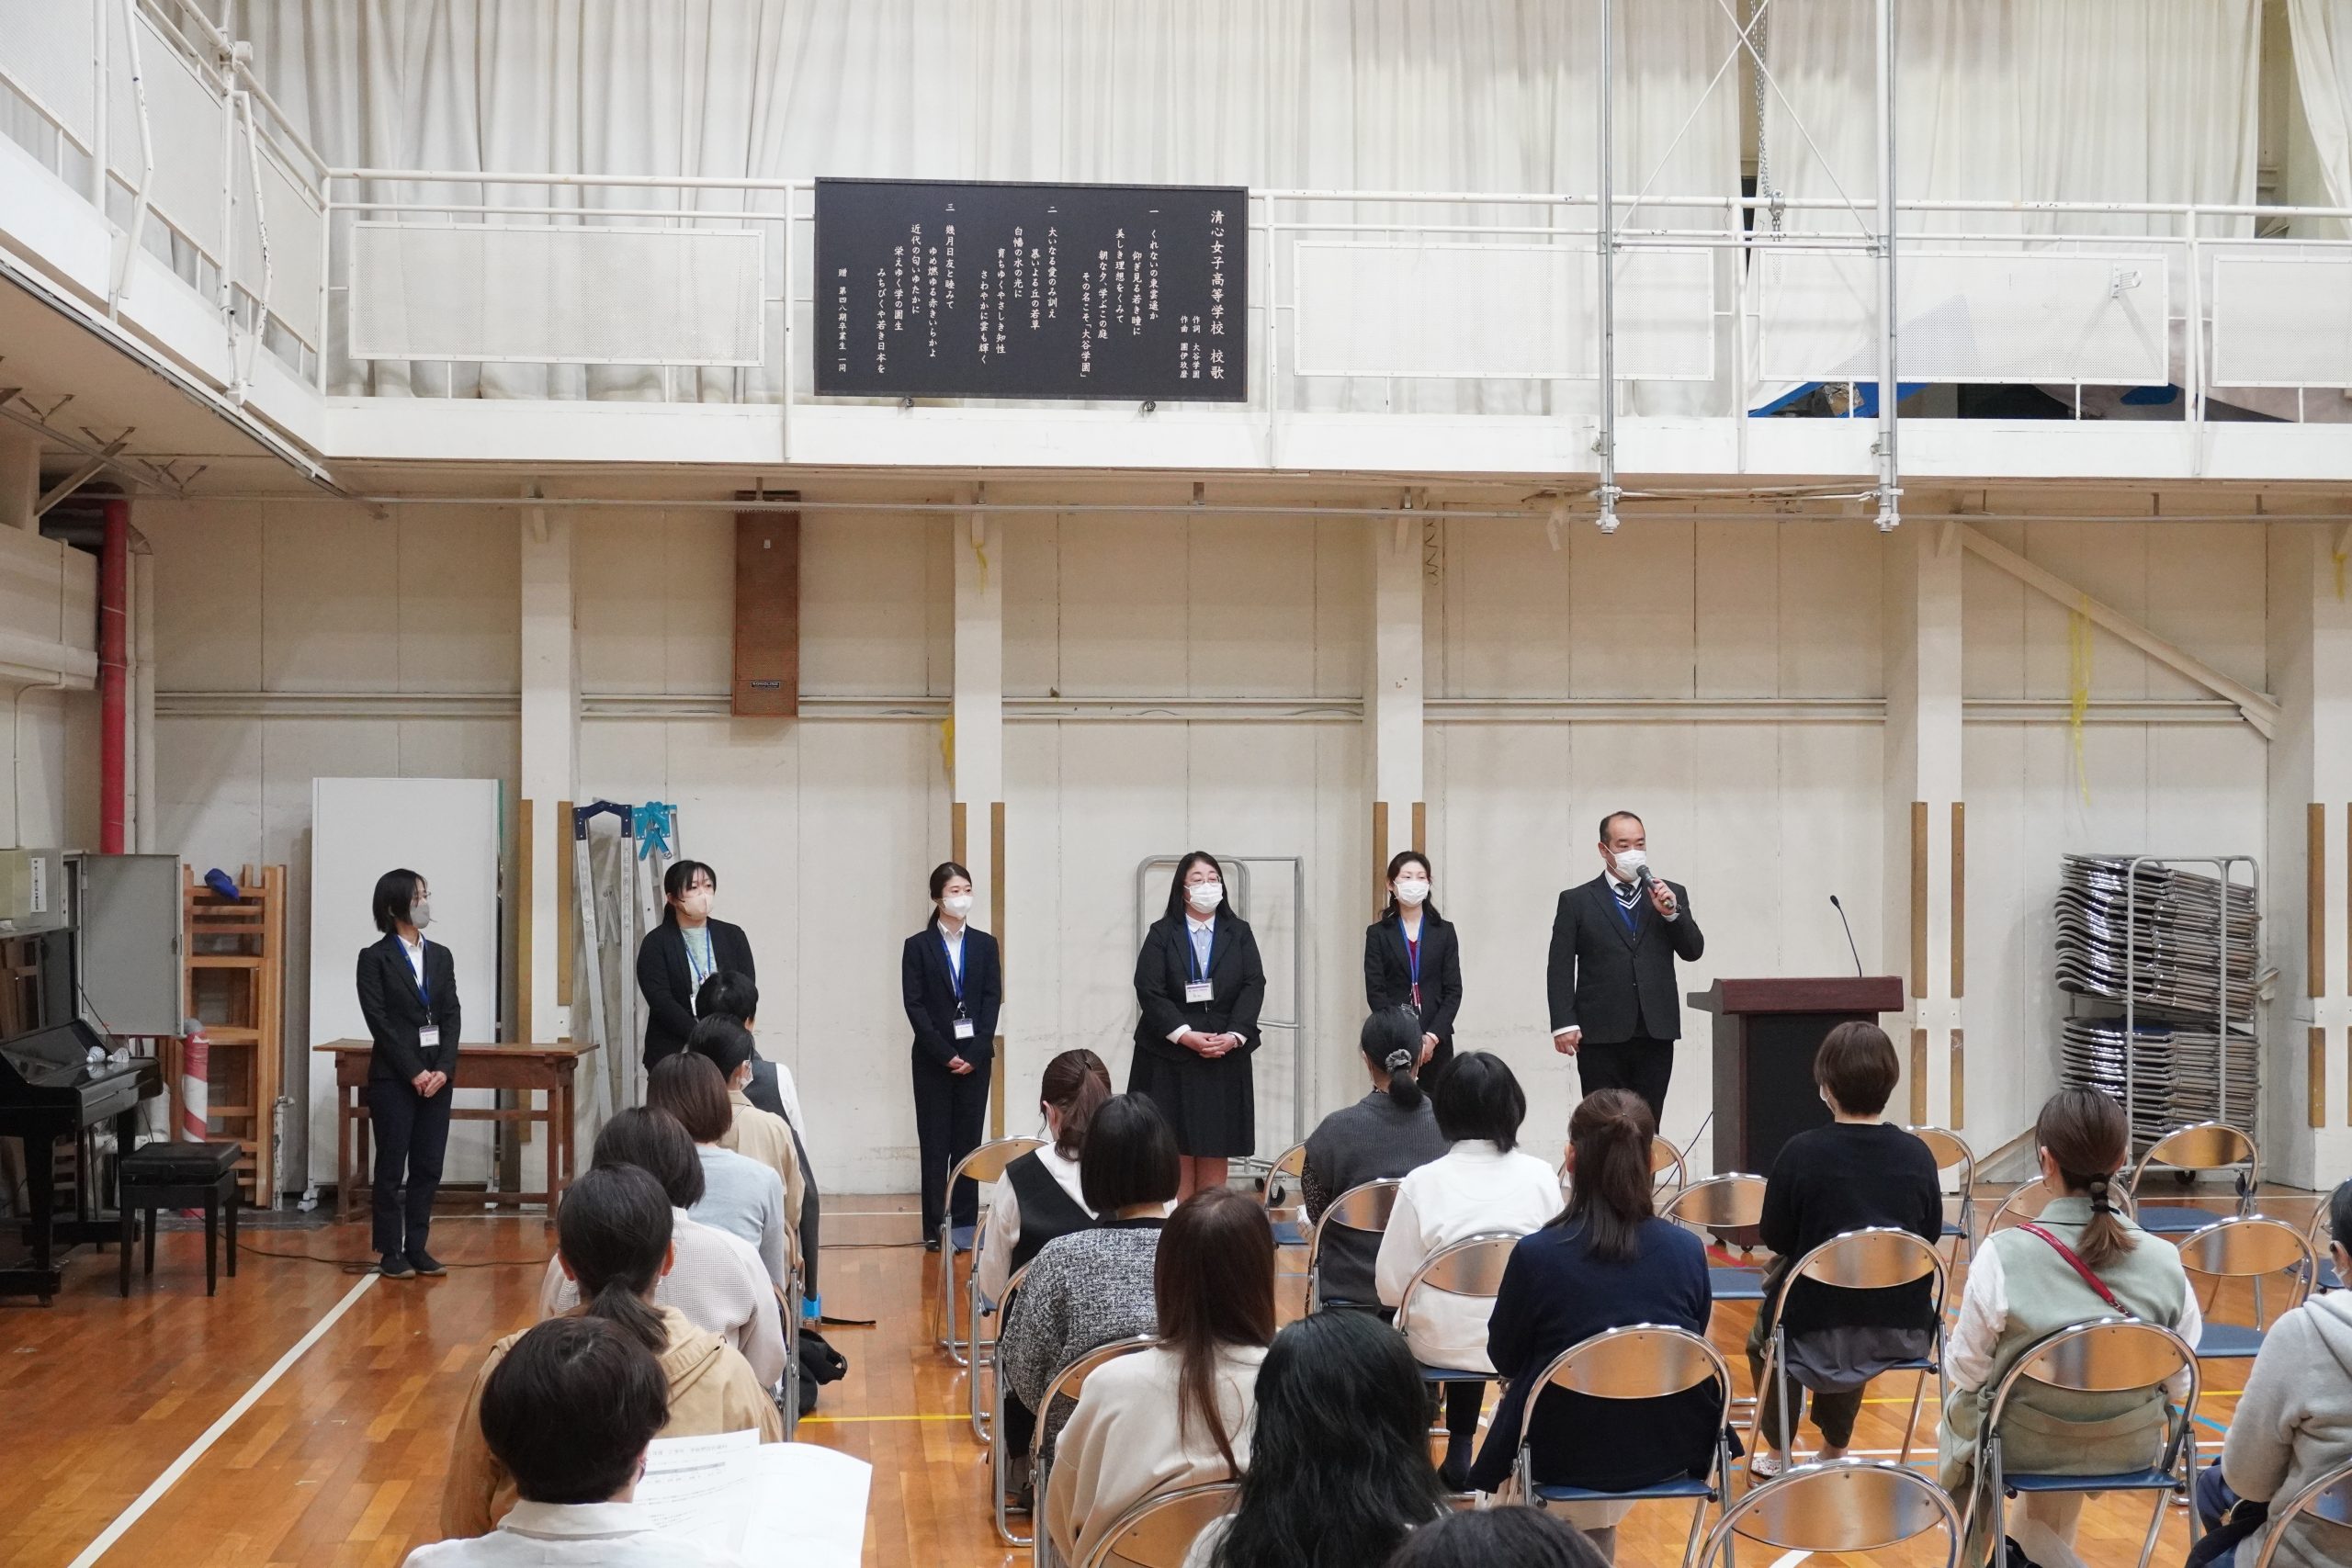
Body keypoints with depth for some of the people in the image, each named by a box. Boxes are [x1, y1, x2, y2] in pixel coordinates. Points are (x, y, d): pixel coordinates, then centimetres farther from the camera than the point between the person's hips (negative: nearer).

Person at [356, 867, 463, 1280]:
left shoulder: (441, 956, 12)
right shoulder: (375, 958, -3)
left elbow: (452, 1015, 6)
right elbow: (379, 1021, -9)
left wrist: (443, 1069, -7)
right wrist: (414, 1072, -14)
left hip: (437, 1075, 5)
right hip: (394, 1076, -5)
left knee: (428, 1167, 5)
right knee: (392, 1167, 1)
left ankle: (417, 1248, 13)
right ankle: (391, 1253, 7)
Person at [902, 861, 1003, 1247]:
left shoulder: (984, 944, 7)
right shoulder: (918, 946, 1)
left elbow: (992, 999, 2)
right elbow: (914, 1005, -4)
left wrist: (975, 1053, -9)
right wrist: (946, 1054, -11)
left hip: (975, 1058, 2)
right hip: (933, 1059, -2)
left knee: (969, 1143, 3)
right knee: (935, 1145, 0)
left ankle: (966, 1225, 7)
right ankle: (935, 1228, 3)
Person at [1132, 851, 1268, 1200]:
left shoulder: (1239, 933, 10)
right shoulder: (1162, 934, 3)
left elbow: (1254, 986, 1)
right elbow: (1149, 991, -6)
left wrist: (1233, 1036, -13)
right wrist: (1186, 1035, -16)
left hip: (1225, 1055, 2)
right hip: (1170, 1055, -2)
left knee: (1216, 1151, 1)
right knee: (1176, 1147, -3)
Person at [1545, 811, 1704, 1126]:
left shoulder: (1672, 895, 12)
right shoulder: (1576, 901, 5)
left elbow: (1693, 951, 6)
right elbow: (1560, 968, 1)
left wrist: (1671, 912, -11)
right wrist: (1564, 1024, -8)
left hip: (1656, 1032, 2)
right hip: (1601, 1036, -2)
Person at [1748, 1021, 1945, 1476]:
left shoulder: (1801, 1153, -17)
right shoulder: (1917, 1155, -8)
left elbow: (1775, 1238, -7)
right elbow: (1932, 1235, 4)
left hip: (1818, 1336, -3)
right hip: (1905, 1335, 3)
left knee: (1763, 1339, 32)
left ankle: (1776, 1452, 42)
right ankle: (1835, 1450, 47)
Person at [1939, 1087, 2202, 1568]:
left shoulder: (2002, 1255, -25)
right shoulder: (2165, 1261, -16)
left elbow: (1966, 1372, -13)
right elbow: (2178, 1386, -5)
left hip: (2026, 1447, -3)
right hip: (2132, 1447, 3)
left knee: (1959, 1410, 31)